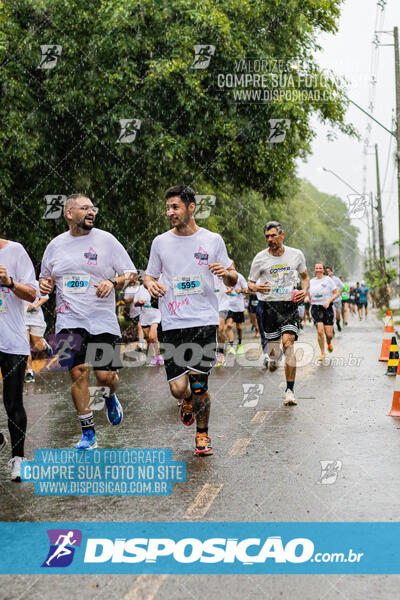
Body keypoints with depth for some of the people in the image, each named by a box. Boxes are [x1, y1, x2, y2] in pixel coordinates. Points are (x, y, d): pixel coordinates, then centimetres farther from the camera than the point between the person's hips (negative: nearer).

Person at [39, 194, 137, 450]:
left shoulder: (106, 240, 1)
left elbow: (131, 274, 3)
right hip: (69, 320, 2)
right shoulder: (55, 245, 9)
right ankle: (88, 434, 7)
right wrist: (45, 284, -1)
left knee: (106, 376, -5)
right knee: (78, 373, -7)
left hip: (103, 320, -1)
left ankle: (110, 397, 34)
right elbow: (46, 277, 22)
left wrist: (113, 282, -16)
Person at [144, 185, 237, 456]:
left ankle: (202, 434, 21)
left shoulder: (213, 240, 5)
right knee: (178, 388, -4)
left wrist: (227, 273, -12)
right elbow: (149, 275, 18)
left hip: (205, 321, -1)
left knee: (199, 385, -4)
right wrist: (151, 284, -6)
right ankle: (188, 400, 34)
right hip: (173, 323, 1)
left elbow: (232, 280, 11)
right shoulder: (161, 242, 7)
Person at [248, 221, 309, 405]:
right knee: (273, 351, 3)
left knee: (288, 343, -19)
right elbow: (250, 283, 6)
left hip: (290, 305, 0)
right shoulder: (260, 258, -1)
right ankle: (272, 359, 45)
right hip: (269, 305, 0)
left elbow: (305, 276, 19)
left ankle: (290, 390, -15)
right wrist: (257, 288, -18)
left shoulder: (296, 254, 3)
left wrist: (304, 290, -2)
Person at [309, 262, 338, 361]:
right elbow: (309, 294, 19)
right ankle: (322, 353, 1)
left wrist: (329, 301, -15)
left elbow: (336, 293, -1)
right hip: (316, 308, 2)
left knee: (329, 334, -4)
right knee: (320, 331, -15)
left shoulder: (328, 280, -1)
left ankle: (329, 343, 34)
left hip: (327, 308, -1)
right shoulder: (311, 281, 8)